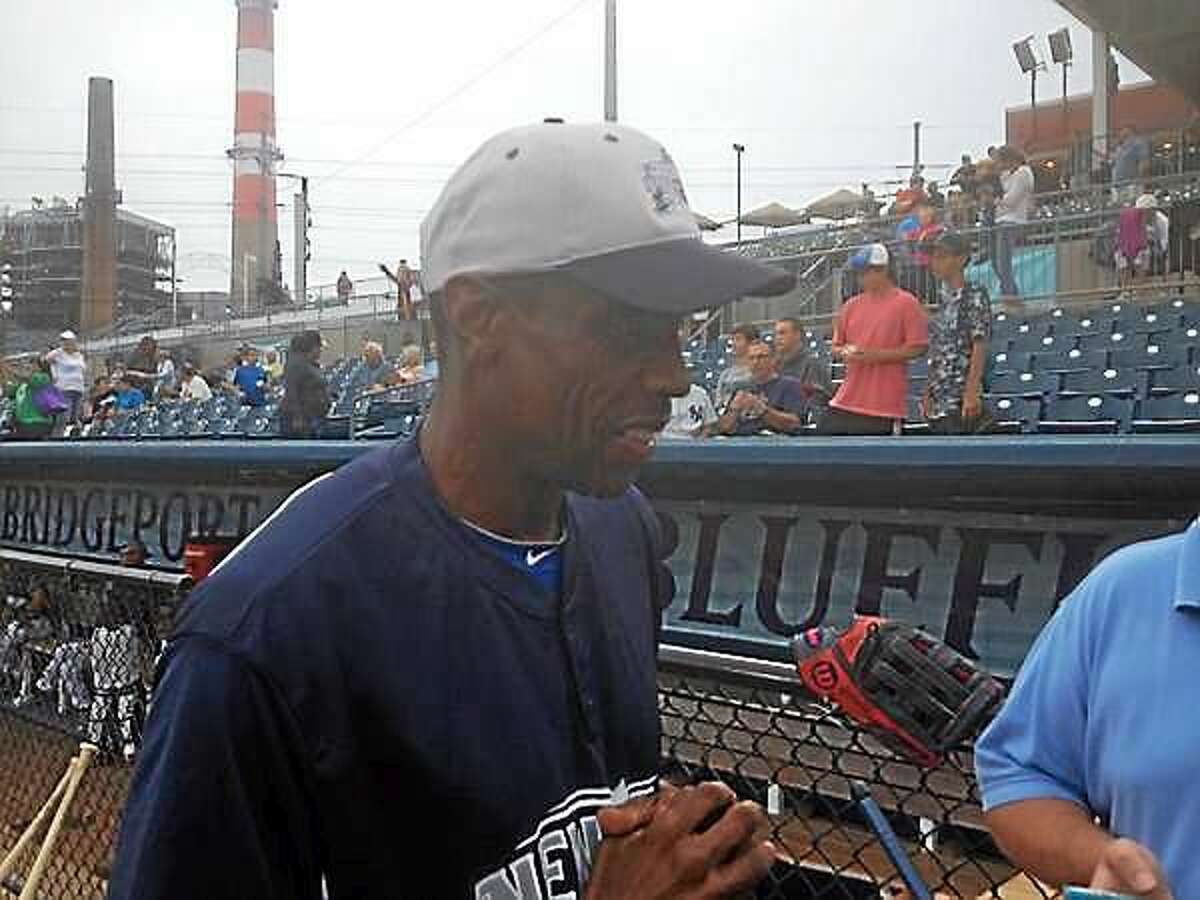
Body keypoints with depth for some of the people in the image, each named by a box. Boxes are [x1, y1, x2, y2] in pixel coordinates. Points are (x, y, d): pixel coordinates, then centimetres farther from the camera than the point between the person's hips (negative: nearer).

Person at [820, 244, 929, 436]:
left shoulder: (906, 303, -4)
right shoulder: (851, 305, 14)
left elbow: (918, 348, -10)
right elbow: (836, 347, 20)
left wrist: (877, 355, -16)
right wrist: (844, 352, -4)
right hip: (846, 399, 6)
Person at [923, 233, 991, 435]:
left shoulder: (974, 295, -7)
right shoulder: (945, 299, 16)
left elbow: (980, 346, -14)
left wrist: (971, 393, -20)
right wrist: (928, 394, 15)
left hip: (961, 400, -8)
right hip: (939, 399, 8)